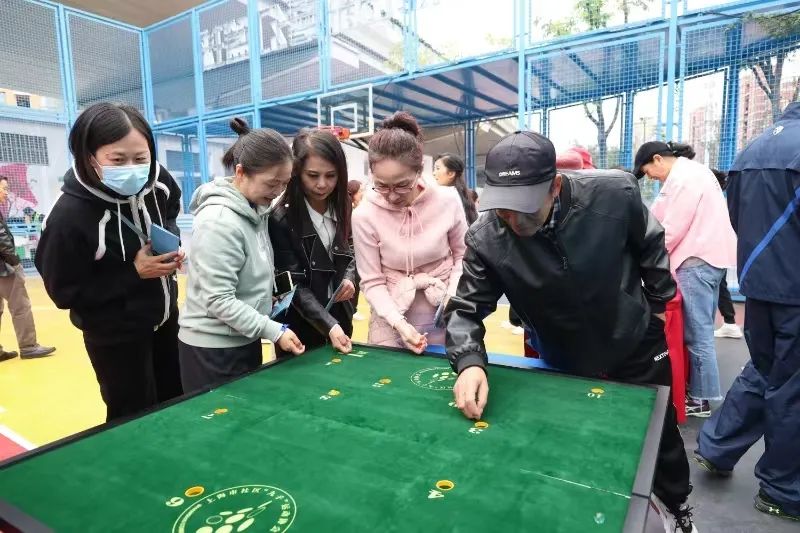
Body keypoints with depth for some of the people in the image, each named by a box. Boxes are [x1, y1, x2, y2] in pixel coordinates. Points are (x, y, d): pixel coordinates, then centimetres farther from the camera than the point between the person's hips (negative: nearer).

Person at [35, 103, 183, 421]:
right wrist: (133, 273, -25)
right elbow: (64, 292, -18)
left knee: (175, 402, 22)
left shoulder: (157, 182, -13)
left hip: (164, 317, 6)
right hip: (114, 335, -5)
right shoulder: (69, 216, -27)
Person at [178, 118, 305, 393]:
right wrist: (275, 331, -22)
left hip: (245, 341, 8)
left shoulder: (255, 210, 4)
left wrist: (265, 300, 2)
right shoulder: (218, 221, -23)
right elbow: (219, 301, -24)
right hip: (213, 348, -8)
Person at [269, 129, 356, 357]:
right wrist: (329, 326, -29)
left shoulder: (342, 209, -1)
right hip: (301, 328, -5)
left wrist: (349, 278, -10)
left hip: (340, 317, 6)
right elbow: (294, 285, -20)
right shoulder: (281, 220, -19)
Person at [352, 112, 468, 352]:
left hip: (444, 317, 1)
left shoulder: (448, 203, -12)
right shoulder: (364, 215, -14)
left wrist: (453, 300, -11)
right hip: (391, 321, -1)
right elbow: (372, 282, -10)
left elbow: (462, 255, 3)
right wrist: (399, 323, -22)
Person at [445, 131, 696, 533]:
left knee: (660, 430, 22)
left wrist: (659, 303, 3)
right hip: (563, 359, 0)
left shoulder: (614, 193, -27)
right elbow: (465, 310, -21)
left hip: (636, 343, 1)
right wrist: (469, 363, -40)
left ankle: (674, 501, 54)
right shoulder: (486, 240, -28)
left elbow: (649, 244, -6)